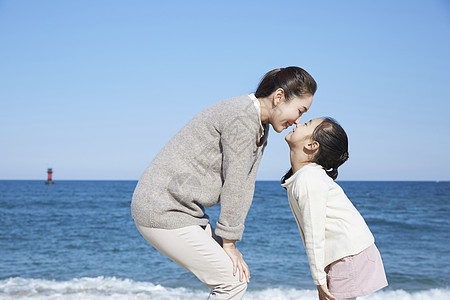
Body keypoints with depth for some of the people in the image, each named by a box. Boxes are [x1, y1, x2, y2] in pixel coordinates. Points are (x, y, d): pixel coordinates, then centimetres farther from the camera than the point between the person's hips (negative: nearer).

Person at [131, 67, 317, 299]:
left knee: (234, 274, 12)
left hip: (184, 209, 10)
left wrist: (229, 242, 3)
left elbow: (245, 187, 7)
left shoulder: (260, 129, 11)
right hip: (164, 212, -10)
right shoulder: (243, 118, -21)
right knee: (233, 280, -8)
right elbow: (233, 186, -19)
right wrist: (229, 242, -11)